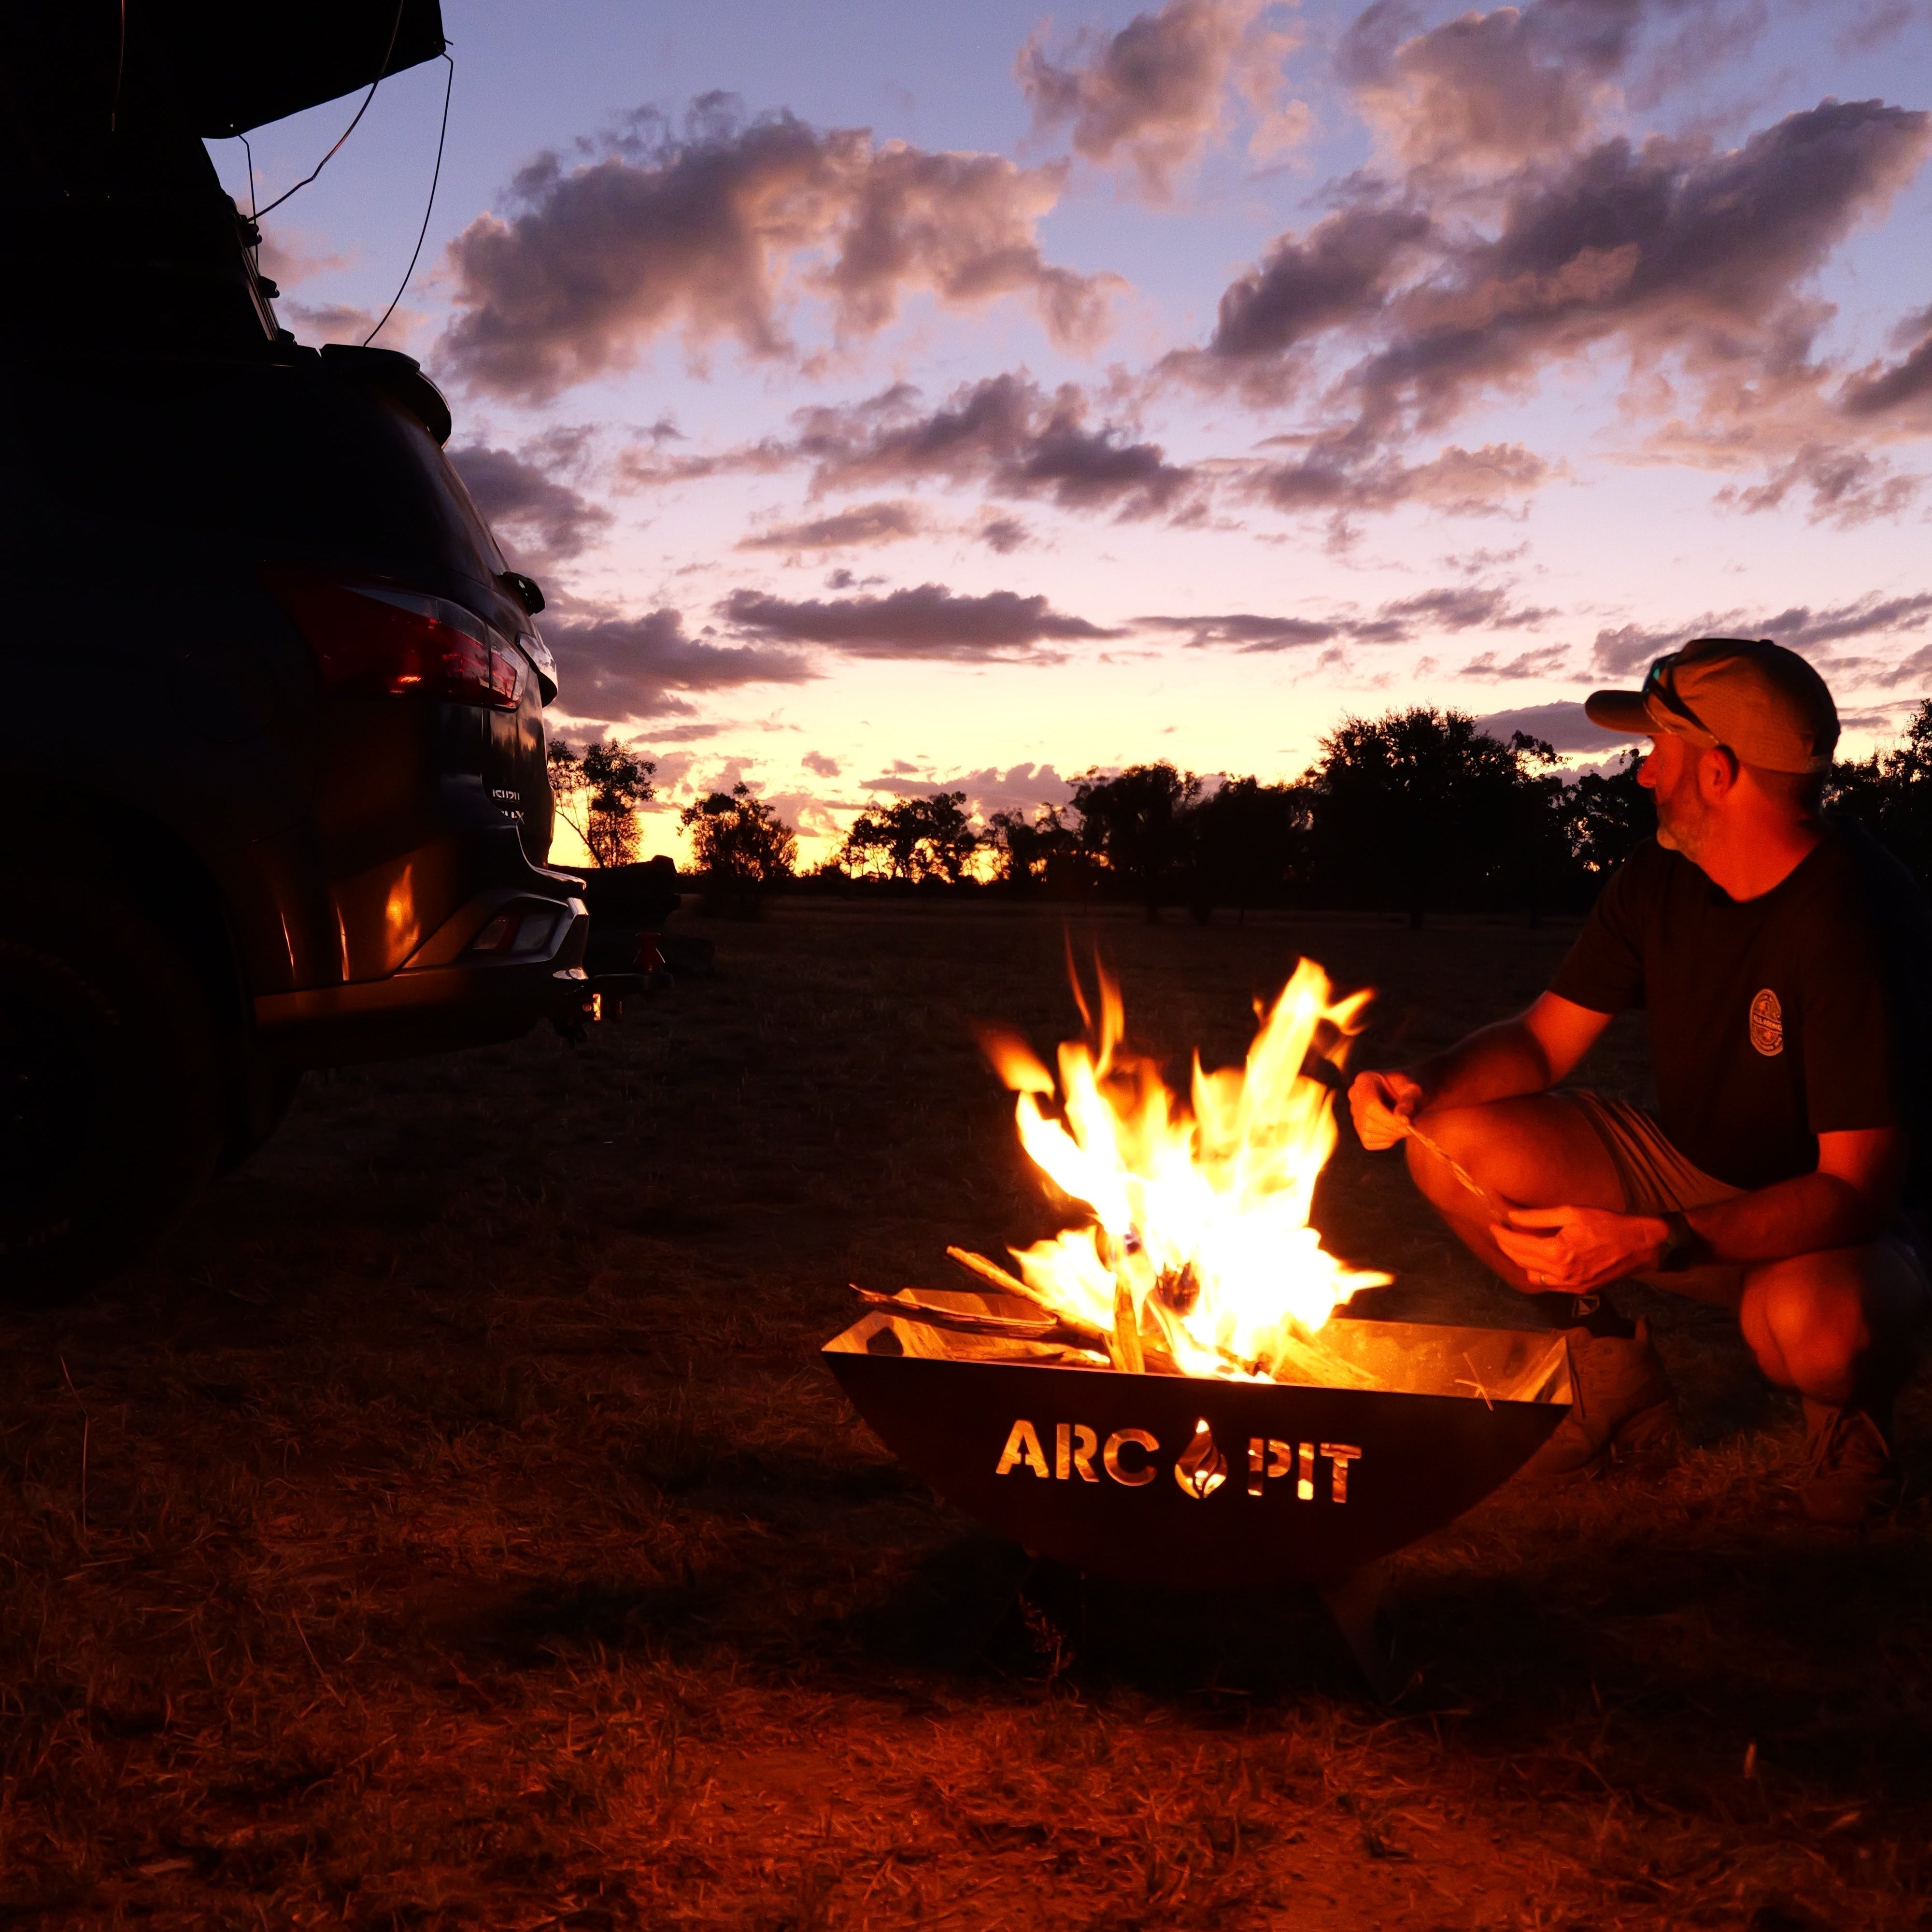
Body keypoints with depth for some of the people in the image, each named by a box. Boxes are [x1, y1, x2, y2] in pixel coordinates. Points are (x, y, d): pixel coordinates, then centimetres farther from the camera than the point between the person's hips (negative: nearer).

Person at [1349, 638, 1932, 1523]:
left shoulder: (1859, 918, -26)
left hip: (1828, 1225, -6)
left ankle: (1853, 1411, -1)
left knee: (1813, 1323, -42)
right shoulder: (1660, 881, -4)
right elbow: (1542, 1042, 3)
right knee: (1449, 1142, -11)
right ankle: (1615, 1376, 7)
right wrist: (1424, 1083, -19)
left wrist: (1653, 1243, -40)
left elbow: (1857, 1189, -30)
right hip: (1686, 1171, 6)